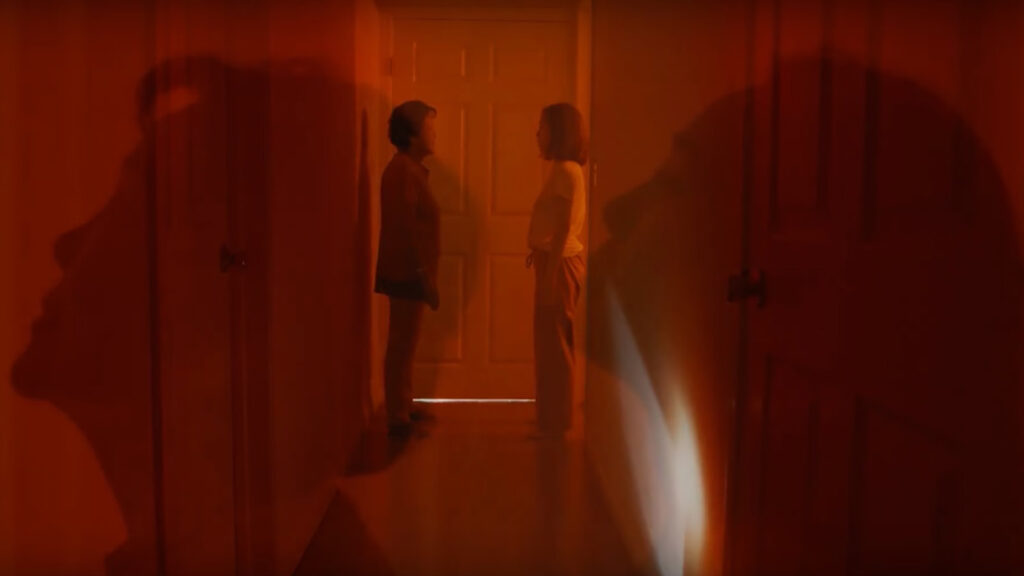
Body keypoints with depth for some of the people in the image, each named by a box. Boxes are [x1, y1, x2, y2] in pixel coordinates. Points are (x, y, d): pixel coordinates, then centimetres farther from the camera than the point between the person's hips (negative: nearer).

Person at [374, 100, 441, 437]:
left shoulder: (410, 168, 15)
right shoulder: (403, 170, -17)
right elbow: (404, 229, -22)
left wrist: (425, 276, 20)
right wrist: (423, 276, -20)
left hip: (409, 272, 10)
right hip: (407, 274, -10)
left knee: (405, 345, 16)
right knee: (402, 346, -4)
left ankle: (403, 410, 26)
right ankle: (397, 419, 4)